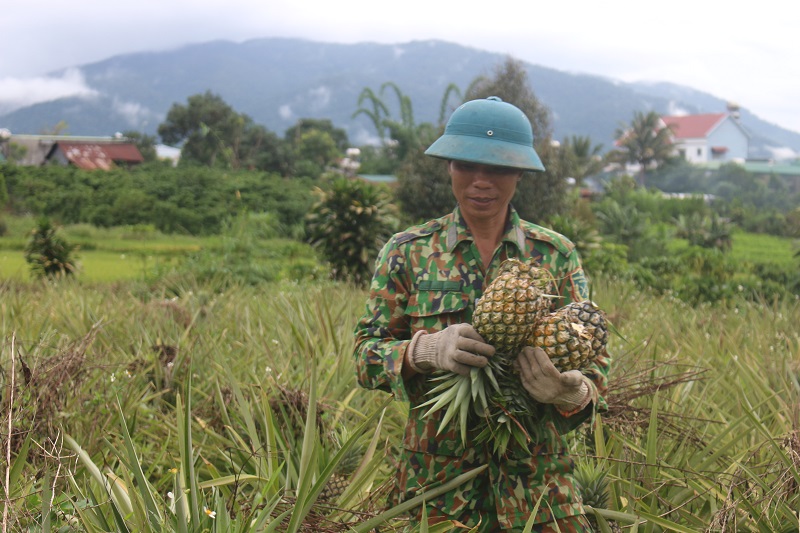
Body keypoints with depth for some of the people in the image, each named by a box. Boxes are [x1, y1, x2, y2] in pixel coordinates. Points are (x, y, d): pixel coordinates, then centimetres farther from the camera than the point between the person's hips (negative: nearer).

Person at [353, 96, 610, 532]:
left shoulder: (555, 254, 4)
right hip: (437, 476, 0)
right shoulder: (408, 252, 2)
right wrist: (425, 349, -22)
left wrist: (572, 392, -25)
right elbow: (366, 354, -1)